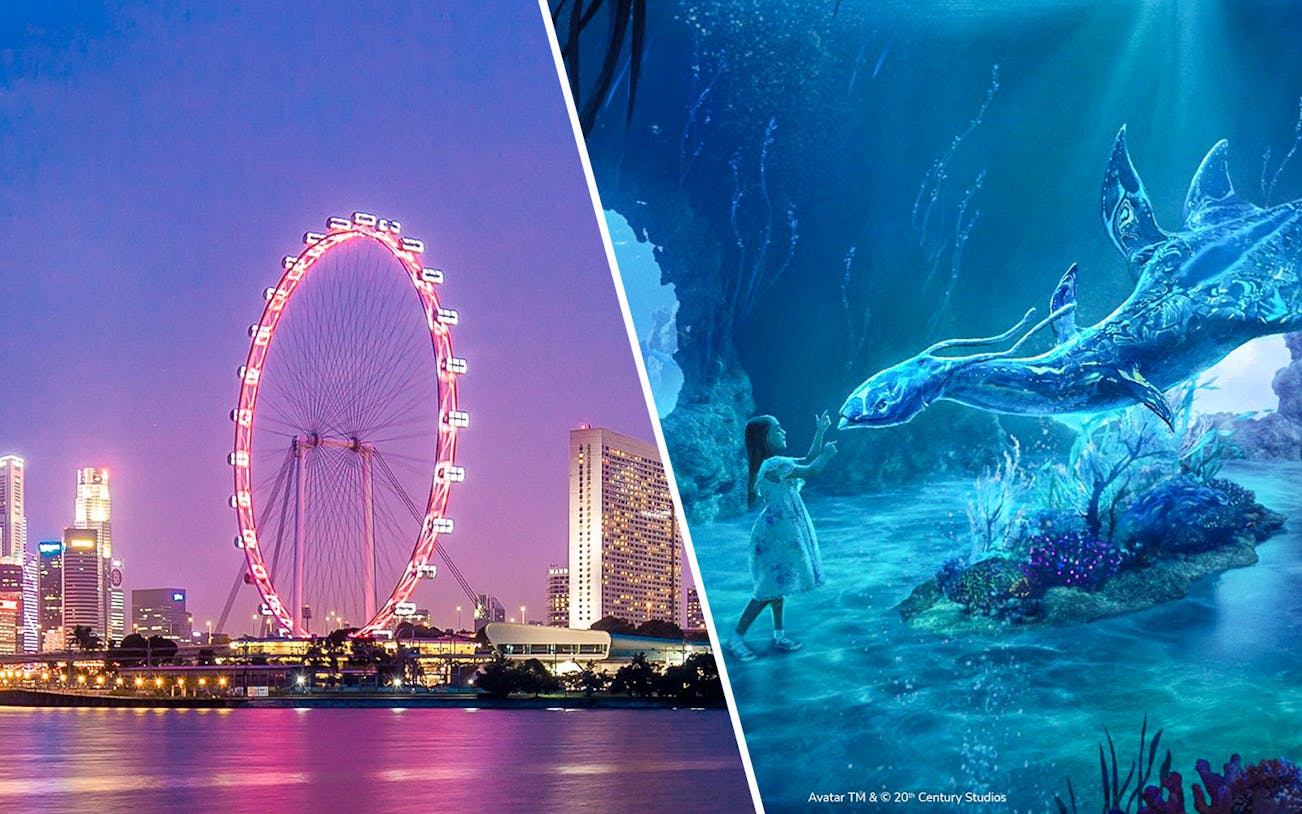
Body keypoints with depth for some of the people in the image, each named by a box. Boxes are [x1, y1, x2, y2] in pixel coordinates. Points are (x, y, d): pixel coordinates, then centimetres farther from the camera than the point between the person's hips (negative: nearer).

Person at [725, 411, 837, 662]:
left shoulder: (776, 463, 9)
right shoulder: (774, 464, -22)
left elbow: (807, 461, 21)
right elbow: (811, 471, -18)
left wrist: (819, 434, 14)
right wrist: (827, 453, 0)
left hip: (781, 531, 10)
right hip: (777, 531, -10)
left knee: (777, 584, 15)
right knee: (770, 588, -7)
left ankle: (779, 635, 22)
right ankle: (736, 638, -2)